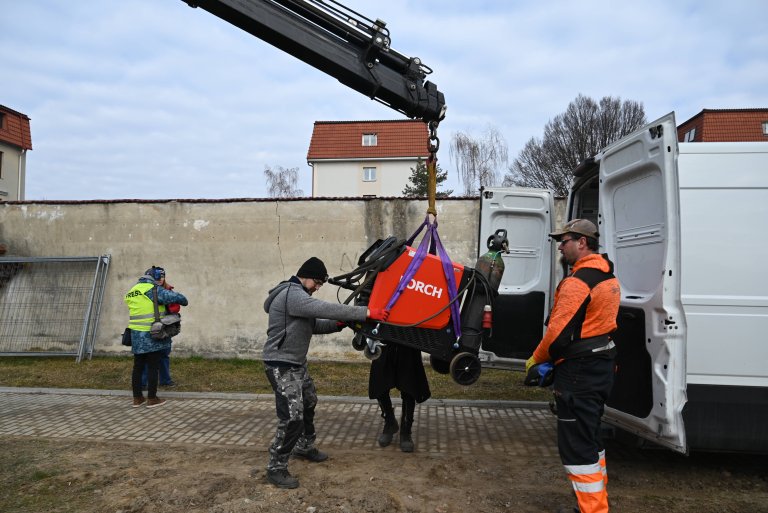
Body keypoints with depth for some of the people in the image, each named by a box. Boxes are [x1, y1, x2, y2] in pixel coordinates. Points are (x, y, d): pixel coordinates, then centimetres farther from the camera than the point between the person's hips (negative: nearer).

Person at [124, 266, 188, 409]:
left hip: (136, 336, 7)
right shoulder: (154, 290, -11)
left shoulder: (132, 291, 13)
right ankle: (152, 399, 8)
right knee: (152, 367, 2)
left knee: (138, 367, 13)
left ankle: (137, 398, 20)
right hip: (152, 336, -7)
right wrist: (184, 301, 8)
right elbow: (177, 297, -14)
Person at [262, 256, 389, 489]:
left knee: (309, 403, 22)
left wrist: (338, 325, -4)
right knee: (292, 417, -13)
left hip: (297, 364, 11)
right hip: (281, 365, -11)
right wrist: (366, 313, -32)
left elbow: (313, 324, 15)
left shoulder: (298, 295, 16)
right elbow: (325, 309, -31)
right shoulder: (291, 294, -20)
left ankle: (304, 446, 41)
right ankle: (276, 468, 0)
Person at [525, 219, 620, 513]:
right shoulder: (607, 277, 11)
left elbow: (559, 331, -21)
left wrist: (536, 359, -4)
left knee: (576, 447, -2)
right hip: (601, 367, 10)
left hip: (578, 371, -10)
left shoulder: (578, 281, -20)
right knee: (590, 441, 22)